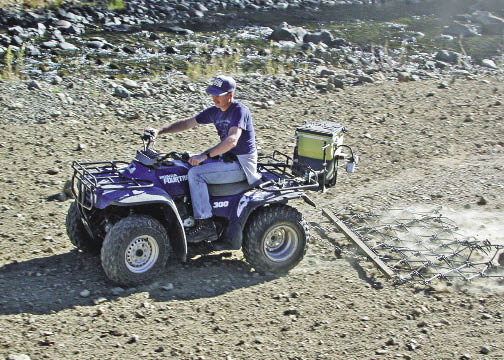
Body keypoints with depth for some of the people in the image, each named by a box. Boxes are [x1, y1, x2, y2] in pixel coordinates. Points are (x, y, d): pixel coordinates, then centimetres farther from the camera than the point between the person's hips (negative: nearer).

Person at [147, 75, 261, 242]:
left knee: (195, 173, -22)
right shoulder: (215, 111, 9)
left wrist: (204, 155, -36)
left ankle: (205, 225, -20)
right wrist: (160, 131, 3)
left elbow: (232, 141, -32)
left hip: (242, 164, -9)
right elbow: (187, 123, 14)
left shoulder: (240, 111, -17)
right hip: (227, 158, 9)